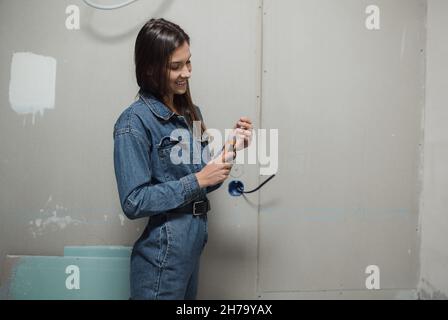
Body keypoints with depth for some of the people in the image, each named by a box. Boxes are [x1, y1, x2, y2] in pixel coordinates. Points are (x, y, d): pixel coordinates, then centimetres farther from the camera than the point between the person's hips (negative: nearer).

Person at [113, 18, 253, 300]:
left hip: (195, 244, 7)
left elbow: (202, 186, 9)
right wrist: (197, 180, -22)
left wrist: (230, 148, -6)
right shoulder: (134, 122, -17)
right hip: (162, 255, -7)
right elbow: (133, 202, -20)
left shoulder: (191, 112, 4)